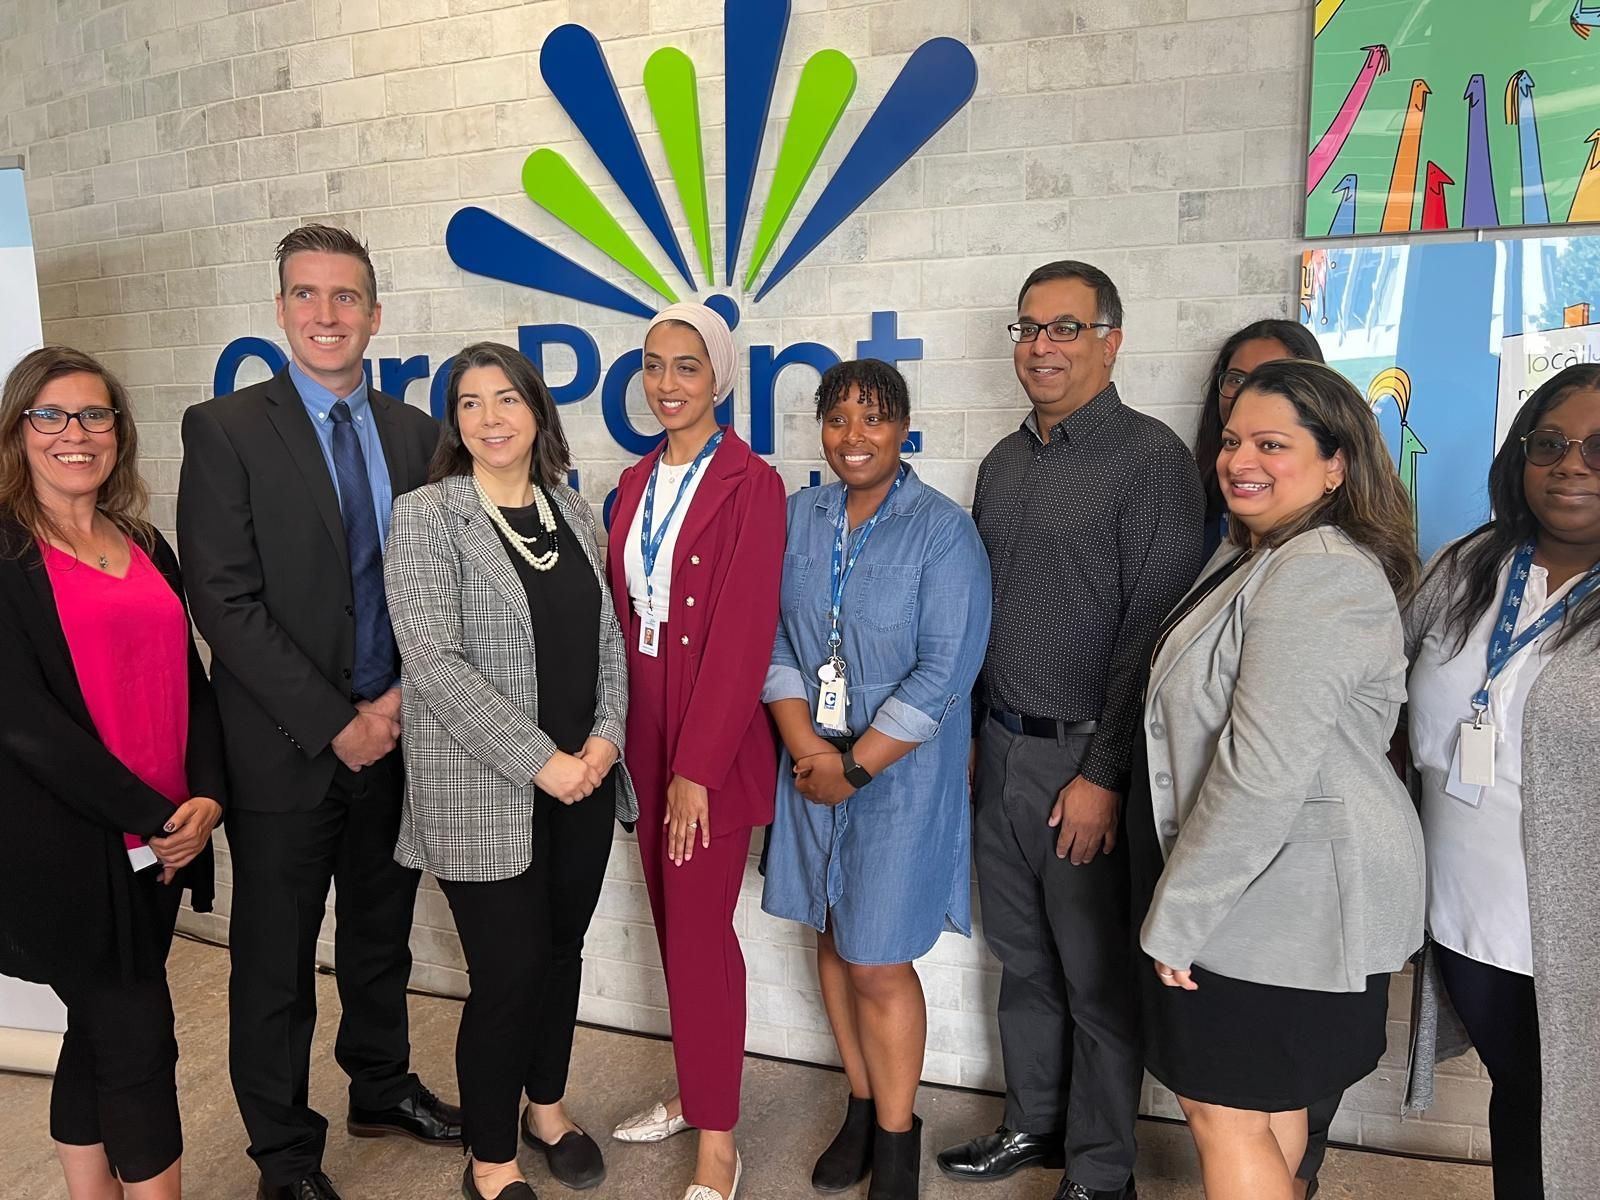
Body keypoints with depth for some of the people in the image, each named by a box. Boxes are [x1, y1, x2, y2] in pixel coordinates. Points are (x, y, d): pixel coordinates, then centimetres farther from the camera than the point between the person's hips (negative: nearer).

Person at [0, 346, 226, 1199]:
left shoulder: (144, 546, 11)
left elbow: (187, 678, 9)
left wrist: (205, 795, -6)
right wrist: (150, 817, -14)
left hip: (158, 837, 6)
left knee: (99, 1036, 17)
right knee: (139, 1042, 1)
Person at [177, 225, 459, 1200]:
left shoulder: (414, 433, 5)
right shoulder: (226, 429, -8)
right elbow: (226, 603, -14)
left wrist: (404, 696, -9)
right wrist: (335, 723, -16)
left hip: (395, 737, 4)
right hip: (285, 748, -3)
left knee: (382, 938, 20)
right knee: (277, 964, 11)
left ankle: (383, 1087, 42)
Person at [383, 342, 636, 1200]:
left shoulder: (572, 511, 8)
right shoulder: (426, 517, -8)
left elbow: (609, 636, 10)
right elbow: (432, 662, -16)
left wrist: (606, 735, -5)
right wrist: (539, 760, -18)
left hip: (582, 777, 5)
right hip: (486, 793, -5)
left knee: (562, 950, 17)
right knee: (507, 973, 3)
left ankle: (546, 1105, 41)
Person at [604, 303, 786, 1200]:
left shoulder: (751, 485, -12)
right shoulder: (638, 481, 10)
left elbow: (743, 636, -17)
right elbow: (622, 613, 11)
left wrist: (697, 766, -18)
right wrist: (620, 736, 6)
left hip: (715, 740, -6)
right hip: (645, 732, 7)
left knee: (699, 932, 0)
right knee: (674, 922, 16)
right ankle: (698, 1091, 35)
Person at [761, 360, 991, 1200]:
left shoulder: (943, 531, -12)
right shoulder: (798, 517, 2)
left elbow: (944, 673, -16)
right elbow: (774, 640, 2)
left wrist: (854, 764, -14)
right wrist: (806, 749, -9)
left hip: (899, 774, -4)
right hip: (812, 767, 5)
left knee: (877, 962, 1)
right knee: (833, 938, 14)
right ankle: (861, 1107, 35)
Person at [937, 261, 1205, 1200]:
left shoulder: (1150, 457, -10)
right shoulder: (1004, 463, 12)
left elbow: (1155, 628, -15)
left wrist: (1106, 775, -16)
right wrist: (970, 734, 12)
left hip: (1085, 759, -6)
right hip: (999, 749, 6)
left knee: (1098, 976, 8)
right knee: (1023, 960, 19)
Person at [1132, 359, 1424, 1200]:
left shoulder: (1320, 572, -22)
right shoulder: (1254, 555, 11)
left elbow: (1264, 770, -27)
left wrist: (1178, 916, -18)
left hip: (1284, 896, -9)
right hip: (1270, 888, 9)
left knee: (1223, 1108, 4)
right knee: (1265, 1102, 22)